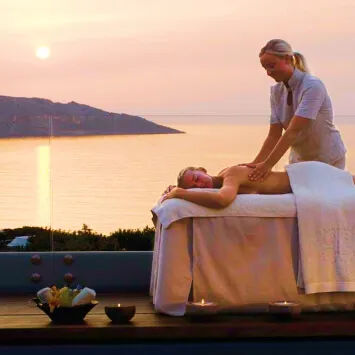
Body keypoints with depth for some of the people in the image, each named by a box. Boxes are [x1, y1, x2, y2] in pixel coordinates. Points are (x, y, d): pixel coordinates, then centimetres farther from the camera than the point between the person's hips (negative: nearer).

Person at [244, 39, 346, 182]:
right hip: (299, 158, 6)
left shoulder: (312, 86, -24)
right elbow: (274, 135, -6)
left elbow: (293, 131, -31)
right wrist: (256, 164, -18)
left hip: (327, 160, -6)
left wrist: (268, 165, -35)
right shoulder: (276, 91, -4)